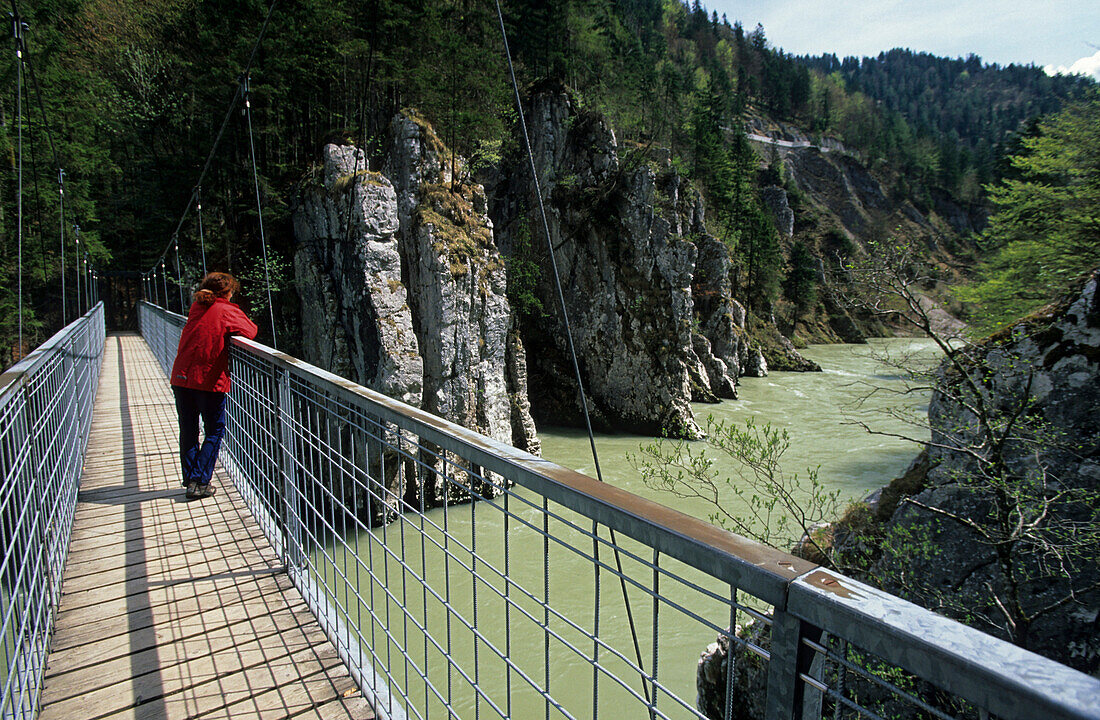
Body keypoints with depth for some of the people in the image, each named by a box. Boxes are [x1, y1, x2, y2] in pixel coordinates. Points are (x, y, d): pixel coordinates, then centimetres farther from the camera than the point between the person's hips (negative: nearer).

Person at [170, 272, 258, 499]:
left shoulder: (196, 307, 12)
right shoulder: (229, 311, -4)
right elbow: (250, 331, -4)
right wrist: (240, 322, 13)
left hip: (181, 378, 5)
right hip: (210, 381, -5)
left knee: (188, 431, 14)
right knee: (214, 431, 7)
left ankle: (190, 479, 18)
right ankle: (199, 483, 2)